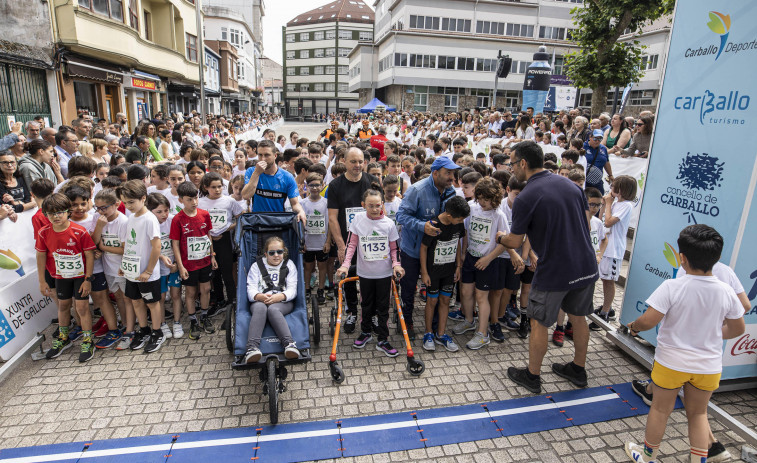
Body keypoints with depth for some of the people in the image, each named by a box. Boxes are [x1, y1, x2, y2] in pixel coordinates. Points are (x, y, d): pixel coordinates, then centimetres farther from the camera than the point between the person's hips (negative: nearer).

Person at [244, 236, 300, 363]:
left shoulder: (289, 265, 15)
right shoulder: (257, 266, 17)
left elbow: (292, 290, 4)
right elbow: (251, 289, 5)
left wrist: (279, 296, -18)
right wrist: (259, 296, -20)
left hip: (283, 302, -1)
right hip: (260, 301, 1)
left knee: (272, 309, -35)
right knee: (260, 308, -35)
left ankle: (289, 343, -51)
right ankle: (252, 347, -49)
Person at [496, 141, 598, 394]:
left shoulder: (525, 198, -16)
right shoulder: (570, 184, 4)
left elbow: (515, 242, -9)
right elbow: (585, 223, 11)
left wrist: (500, 237, 12)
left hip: (554, 271, -7)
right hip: (586, 266, 7)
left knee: (539, 324, 10)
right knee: (578, 318, 23)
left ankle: (532, 376, 27)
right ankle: (578, 370, 41)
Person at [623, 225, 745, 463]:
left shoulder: (672, 287, -23)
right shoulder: (726, 292, -9)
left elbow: (648, 320, -24)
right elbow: (738, 329, 3)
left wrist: (633, 326, -4)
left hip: (671, 362, -3)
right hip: (709, 366, 3)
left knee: (660, 409, 15)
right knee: (698, 413, 23)